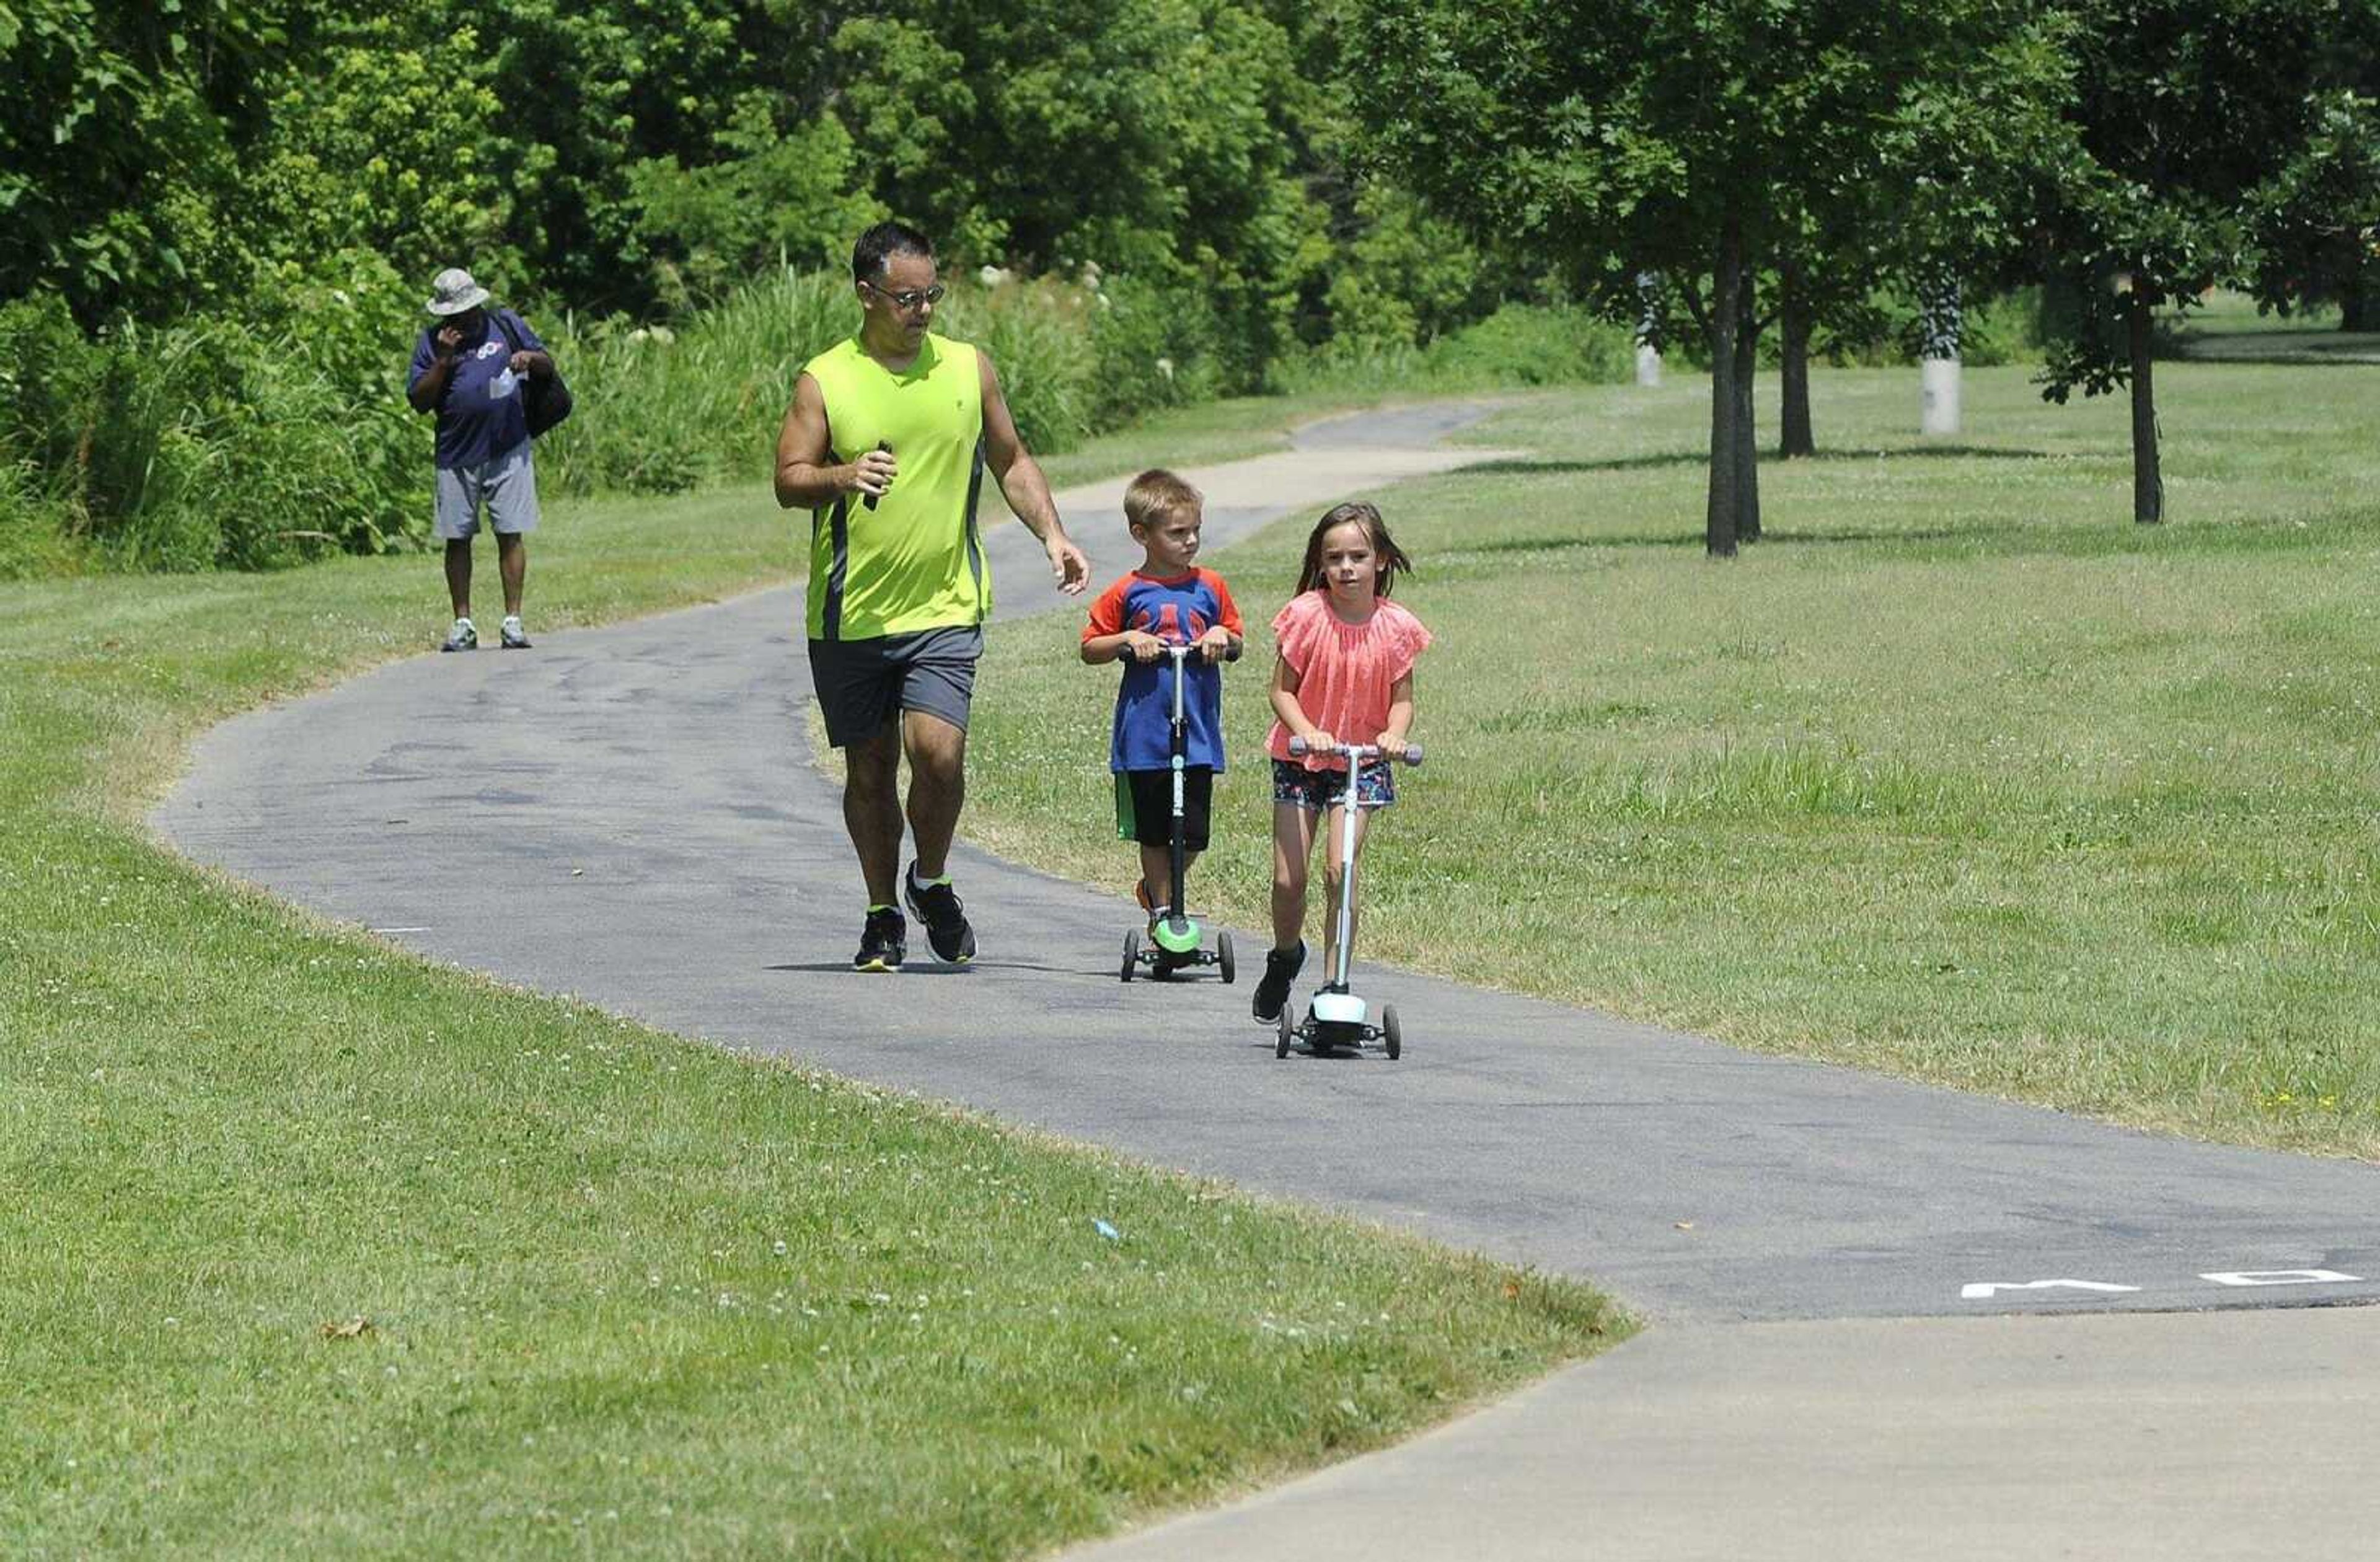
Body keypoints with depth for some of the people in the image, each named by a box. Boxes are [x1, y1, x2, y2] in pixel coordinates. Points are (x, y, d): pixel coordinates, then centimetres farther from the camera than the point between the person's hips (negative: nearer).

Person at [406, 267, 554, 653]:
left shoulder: (506, 325, 8)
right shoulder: (432, 341, 5)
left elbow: (548, 367, 12)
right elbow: (419, 400, 0)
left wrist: (529, 358, -10)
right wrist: (443, 361, -11)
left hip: (507, 451, 0)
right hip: (457, 457, 0)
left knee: (511, 535, -2)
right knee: (457, 540, 3)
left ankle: (512, 621, 3)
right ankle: (462, 624, 10)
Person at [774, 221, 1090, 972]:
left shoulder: (968, 368, 6)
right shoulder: (824, 382, -2)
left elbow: (1011, 461, 17)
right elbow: (788, 481, -6)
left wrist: (1052, 535, 4)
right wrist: (843, 475, -27)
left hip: (945, 608, 0)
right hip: (850, 616, 0)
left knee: (938, 752, -15)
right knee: (870, 768, 8)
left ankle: (933, 884, 11)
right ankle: (883, 916, 23)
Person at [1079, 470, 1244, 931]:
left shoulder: (1210, 587, 7)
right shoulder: (1127, 593, -1)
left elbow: (1236, 644, 17)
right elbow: (1089, 648, 3)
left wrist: (1223, 637, -5)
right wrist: (1128, 641, -14)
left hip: (1199, 732, 2)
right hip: (1145, 732, -2)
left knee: (1193, 833, 3)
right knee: (1154, 832, 4)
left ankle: (1157, 889, 28)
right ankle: (1161, 910, 14)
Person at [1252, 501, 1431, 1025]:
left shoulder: (1395, 627, -9)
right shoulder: (1307, 616, -13)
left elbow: (1402, 698, -2)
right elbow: (1282, 691, -9)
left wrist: (1394, 732, -24)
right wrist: (1307, 731, -27)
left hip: (1361, 764, 0)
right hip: (1300, 759, 0)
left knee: (1342, 872, -14)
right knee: (1288, 878, 0)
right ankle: (1285, 956, 30)